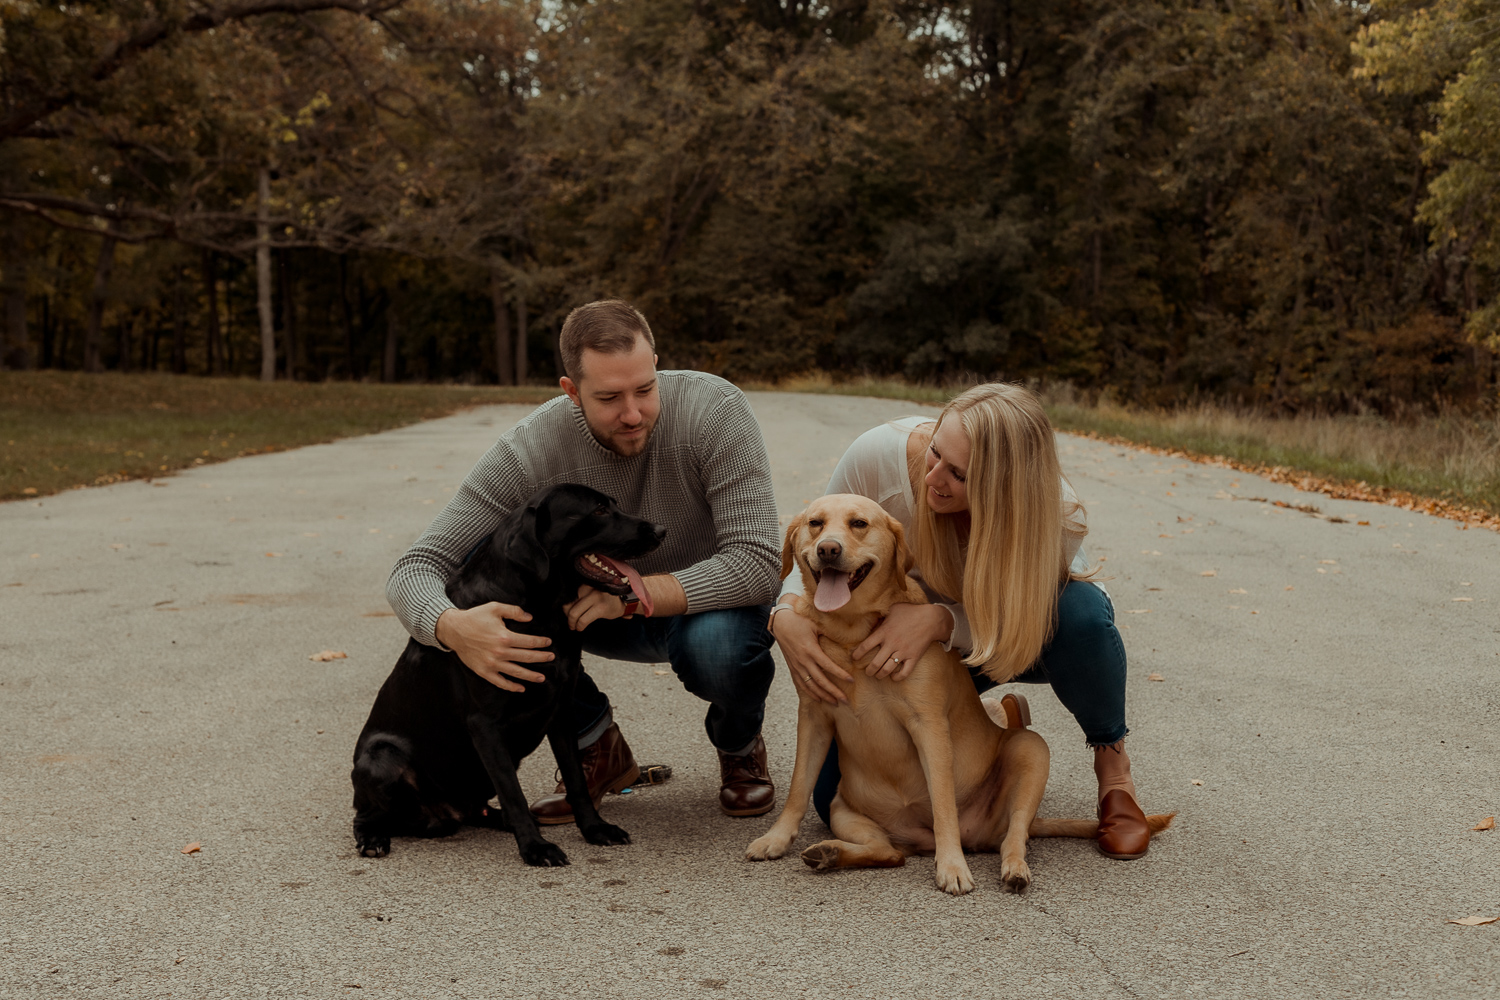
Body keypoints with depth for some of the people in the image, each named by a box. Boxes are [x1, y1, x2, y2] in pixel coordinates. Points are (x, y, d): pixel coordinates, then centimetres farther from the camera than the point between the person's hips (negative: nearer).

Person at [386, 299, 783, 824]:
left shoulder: (715, 411, -29)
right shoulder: (529, 449, -24)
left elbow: (760, 565, -33)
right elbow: (415, 569, -25)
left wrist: (635, 592, -43)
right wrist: (454, 628, -49)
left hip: (706, 602, -2)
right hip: (608, 611, 3)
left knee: (718, 643, -39)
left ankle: (740, 746, 1)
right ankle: (597, 746, -1)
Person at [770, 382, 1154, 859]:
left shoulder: (1057, 516, -34)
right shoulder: (879, 456, -31)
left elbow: (1014, 630, -25)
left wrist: (937, 620, -45)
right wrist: (786, 617, -39)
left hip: (1007, 644, -2)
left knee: (1082, 610, -39)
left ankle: (1112, 760, -8)